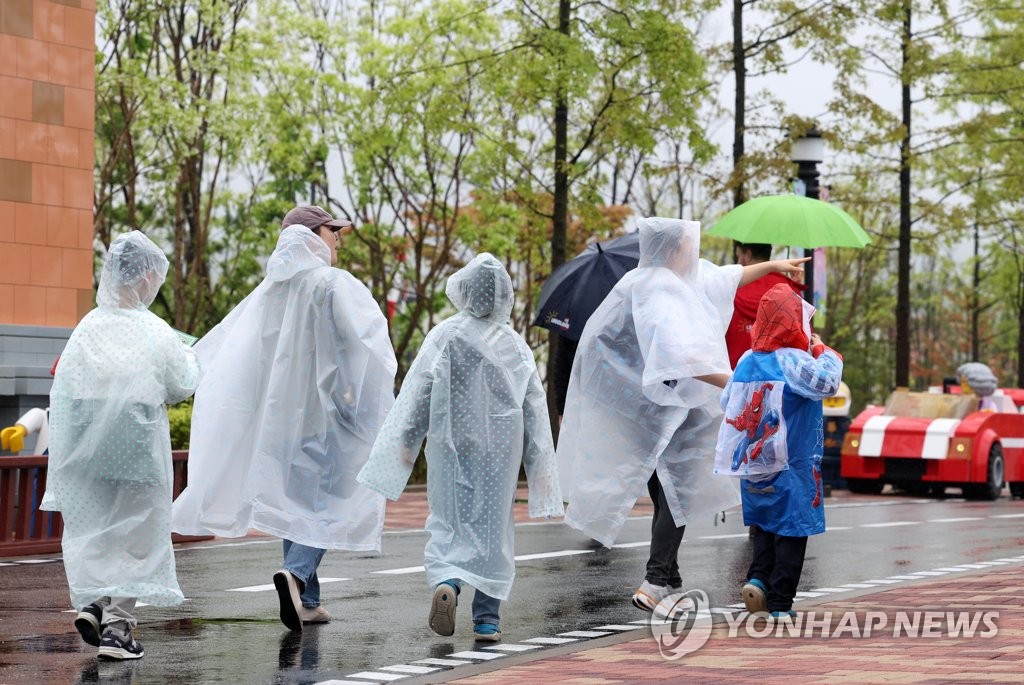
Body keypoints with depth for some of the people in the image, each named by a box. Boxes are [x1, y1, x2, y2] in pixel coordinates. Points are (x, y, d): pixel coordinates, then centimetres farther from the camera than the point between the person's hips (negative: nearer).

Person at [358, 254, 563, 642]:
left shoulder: (445, 336, -6)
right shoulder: (515, 345, 0)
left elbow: (419, 393, -6)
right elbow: (534, 407, 3)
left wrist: (407, 441, 3)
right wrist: (539, 463, 9)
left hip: (451, 448, -1)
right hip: (500, 450, 1)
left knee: (449, 522, 6)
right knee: (494, 527, 8)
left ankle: (446, 581, -23)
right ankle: (486, 616, 7)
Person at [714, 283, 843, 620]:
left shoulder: (748, 360, 4)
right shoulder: (793, 361, -16)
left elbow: (727, 402, 11)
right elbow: (828, 383, -28)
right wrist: (823, 352, -10)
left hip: (753, 465, 6)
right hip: (790, 466, -6)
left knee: (765, 526, 19)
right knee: (791, 531, 2)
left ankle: (757, 578, -2)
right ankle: (780, 604, 0)